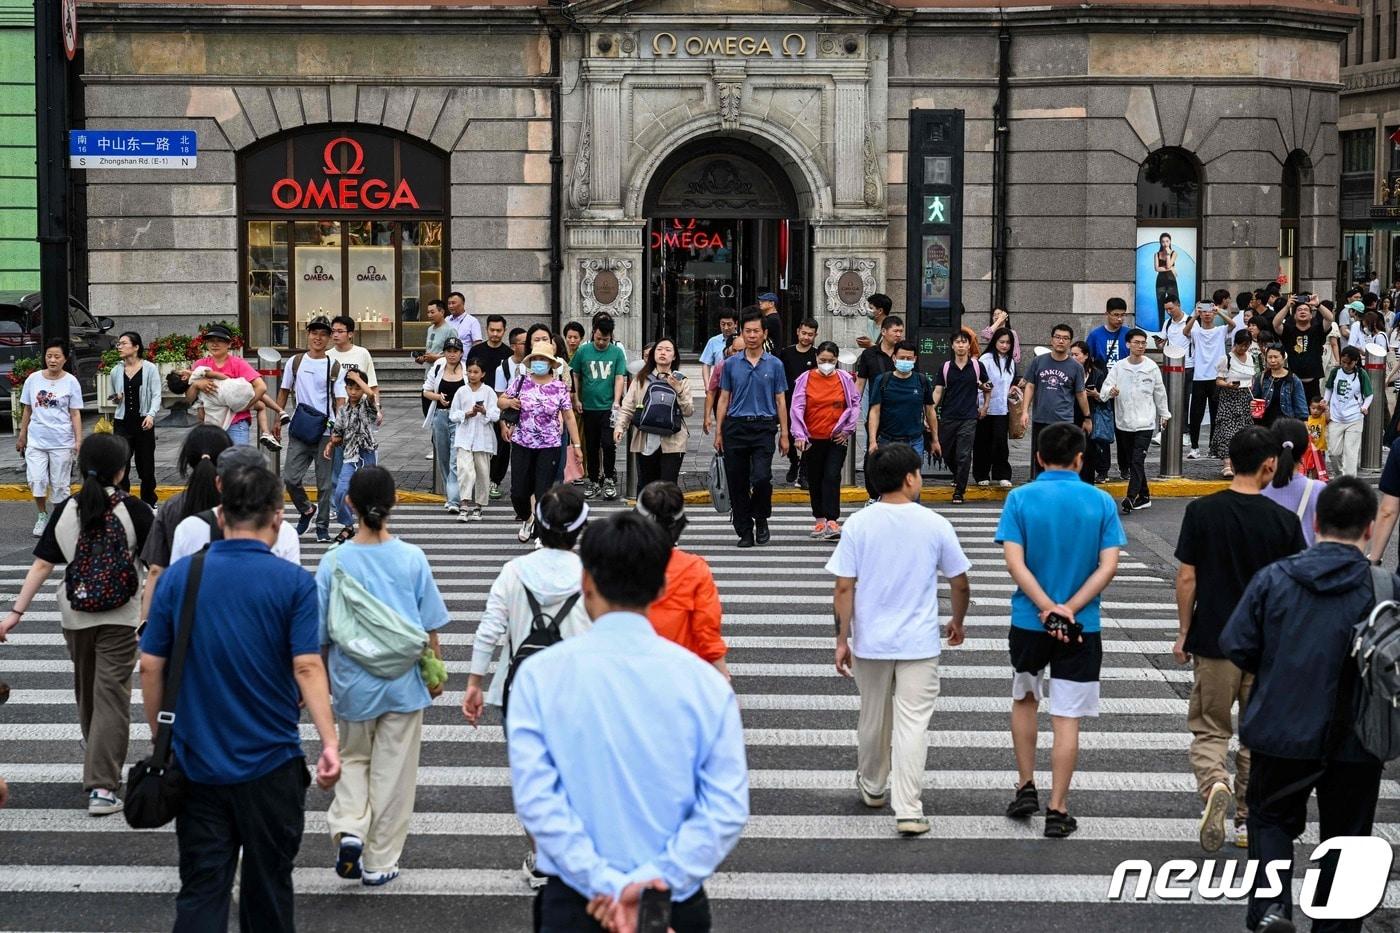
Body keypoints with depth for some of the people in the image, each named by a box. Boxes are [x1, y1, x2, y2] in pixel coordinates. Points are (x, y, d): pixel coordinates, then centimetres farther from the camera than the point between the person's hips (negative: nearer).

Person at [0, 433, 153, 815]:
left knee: (86, 690, 22)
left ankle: (100, 766, 40)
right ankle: (102, 786, -12)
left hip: (76, 615, 3)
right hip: (120, 617, -3)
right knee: (111, 696, -3)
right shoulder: (133, 510, -9)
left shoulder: (65, 511, -3)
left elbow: (41, 565, -6)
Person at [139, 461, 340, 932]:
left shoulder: (178, 576, -2)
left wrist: (160, 738, 12)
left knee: (201, 891, 4)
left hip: (197, 764, 1)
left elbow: (150, 667, 0)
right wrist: (329, 742, -18)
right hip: (271, 764, -1)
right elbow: (308, 667, -16)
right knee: (268, 883, 13)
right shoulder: (294, 583, -8)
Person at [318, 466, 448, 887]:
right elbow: (430, 626, -1)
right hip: (403, 681, 0)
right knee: (393, 770, 10)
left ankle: (348, 829, -2)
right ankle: (380, 861, 16)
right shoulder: (412, 559, -9)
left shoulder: (334, 562, -9)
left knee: (353, 758, 21)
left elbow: (320, 633, -2)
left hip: (352, 683, 0)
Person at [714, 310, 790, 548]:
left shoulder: (774, 365, 4)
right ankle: (744, 531, 12)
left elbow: (781, 401, 6)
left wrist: (784, 434, 1)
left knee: (761, 477, -17)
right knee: (737, 483, 2)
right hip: (735, 427, 2)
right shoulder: (731, 365, 7)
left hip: (764, 427, -2)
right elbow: (724, 399, 10)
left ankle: (761, 520, 8)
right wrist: (718, 432, 4)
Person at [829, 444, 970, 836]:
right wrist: (957, 622, 20)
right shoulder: (934, 525, -7)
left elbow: (844, 588, -7)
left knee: (872, 718, 19)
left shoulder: (858, 524, -6)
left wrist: (842, 639, 0)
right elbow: (960, 585, 2)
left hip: (870, 641, 2)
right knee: (912, 725, -1)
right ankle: (908, 810, -6)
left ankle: (872, 788, 37)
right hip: (919, 642, -2)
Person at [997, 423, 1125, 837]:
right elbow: (1109, 565, -10)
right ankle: (1057, 810, 5)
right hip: (1082, 627, -1)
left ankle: (1026, 788, 24)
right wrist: (1070, 609, -14)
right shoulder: (1101, 502, -3)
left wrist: (1048, 608, -16)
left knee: (1024, 699, 24)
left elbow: (1015, 561, -14)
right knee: (1067, 718, 4)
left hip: (1028, 621, 1)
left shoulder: (1020, 498, -5)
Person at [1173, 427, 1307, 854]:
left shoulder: (1202, 511, -8)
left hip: (1213, 640, -1)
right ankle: (1249, 822, 19)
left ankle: (1214, 784, -19)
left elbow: (1186, 578, -5)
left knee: (1209, 728, 10)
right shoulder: (1284, 521, -7)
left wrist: (1183, 633, 6)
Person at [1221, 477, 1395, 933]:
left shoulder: (1273, 578, -8)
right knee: (1344, 837, 15)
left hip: (1281, 731, 1)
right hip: (1354, 741, -1)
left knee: (1272, 818, 20)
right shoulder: (1388, 588, -11)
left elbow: (1236, 645, -7)